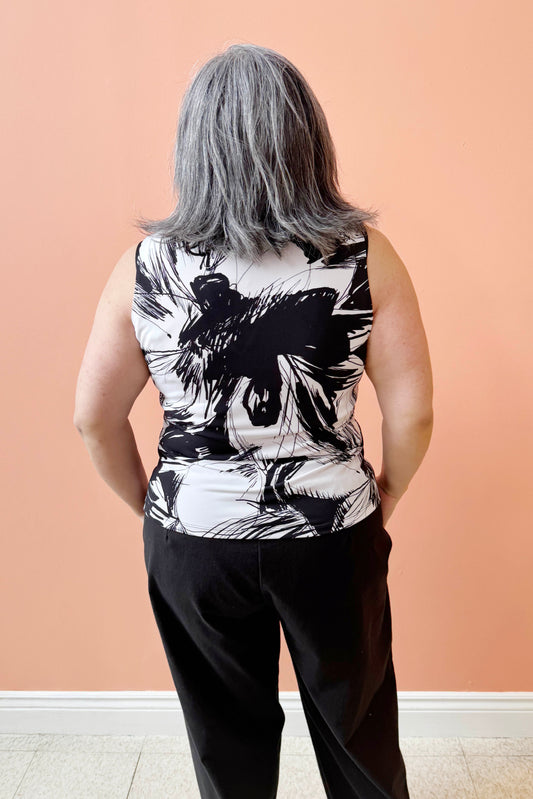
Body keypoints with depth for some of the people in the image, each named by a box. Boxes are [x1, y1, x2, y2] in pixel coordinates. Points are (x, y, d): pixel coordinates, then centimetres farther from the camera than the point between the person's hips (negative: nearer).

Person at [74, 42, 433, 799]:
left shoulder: (146, 265, -9)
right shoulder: (364, 254, -11)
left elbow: (94, 418, -5)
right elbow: (413, 410, -10)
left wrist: (151, 503, 10)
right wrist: (383, 498, 7)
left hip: (194, 538, 1)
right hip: (333, 536, 0)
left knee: (228, 736, 26)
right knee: (358, 723, 27)